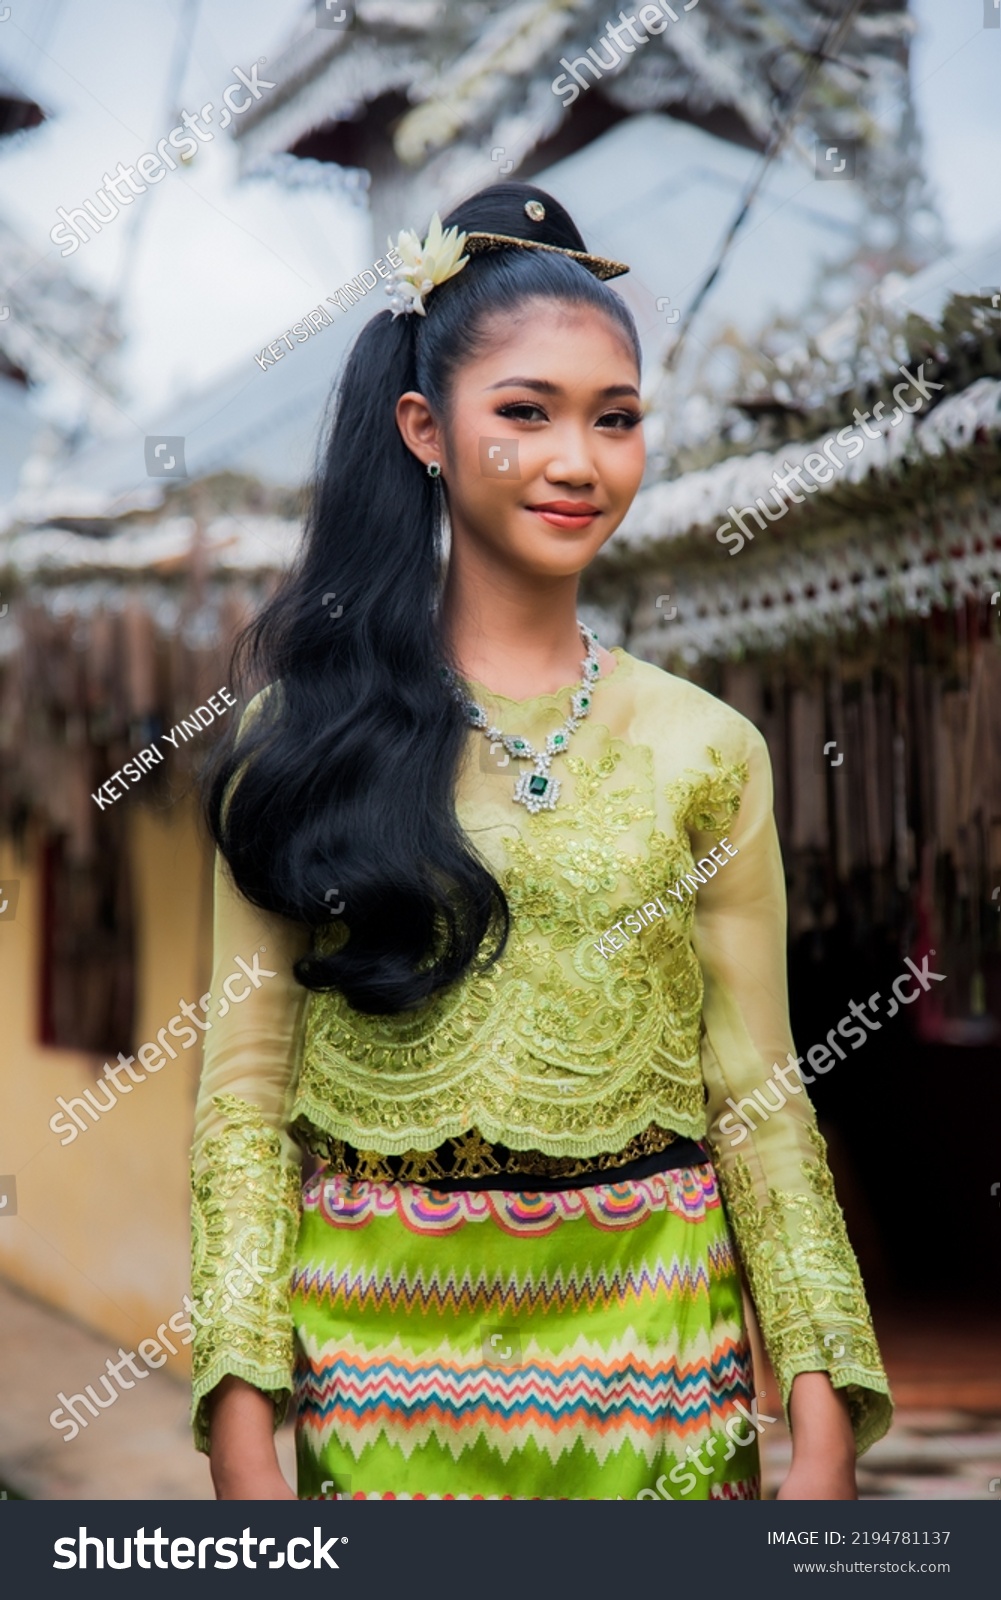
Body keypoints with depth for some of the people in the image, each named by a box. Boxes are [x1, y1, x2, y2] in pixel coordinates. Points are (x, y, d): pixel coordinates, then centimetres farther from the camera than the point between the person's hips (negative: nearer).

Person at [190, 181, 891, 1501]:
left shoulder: (704, 750, 2)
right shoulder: (313, 726, 0)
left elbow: (758, 1099, 2)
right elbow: (245, 1086, -2)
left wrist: (824, 1437, -6)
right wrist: (241, 1434, -10)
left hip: (648, 1356, 1)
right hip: (376, 1362, 0)